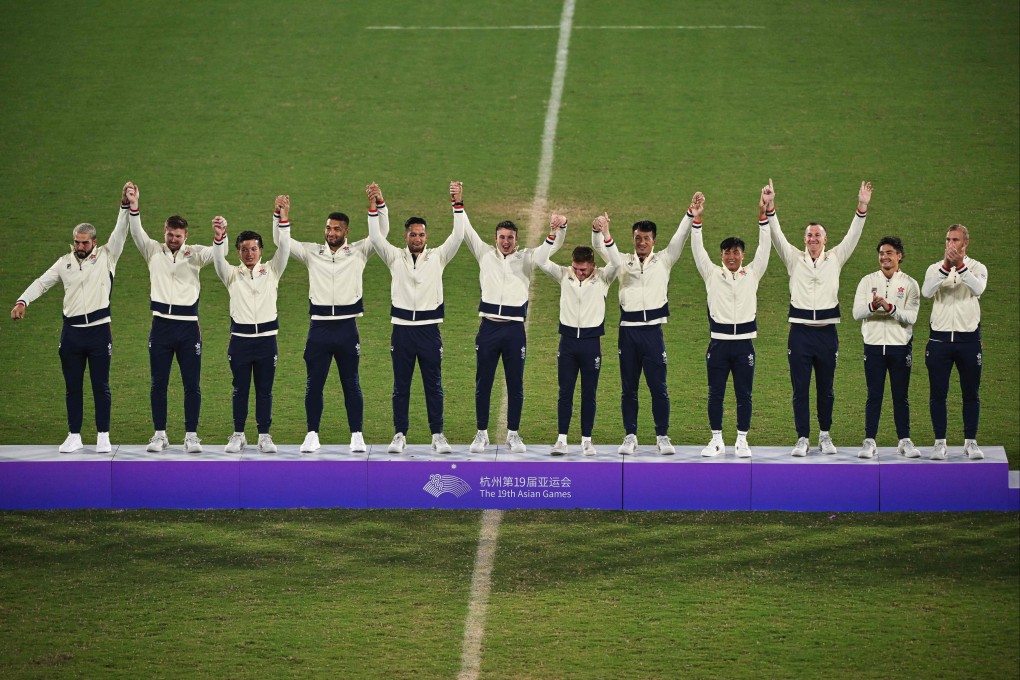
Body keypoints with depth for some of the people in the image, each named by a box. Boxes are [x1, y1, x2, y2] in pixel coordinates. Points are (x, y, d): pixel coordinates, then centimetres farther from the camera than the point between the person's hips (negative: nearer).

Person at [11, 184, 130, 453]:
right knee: (72, 387, 7)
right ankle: (74, 436, 13)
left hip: (99, 330, -3)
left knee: (101, 386, 2)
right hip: (71, 332, 3)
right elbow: (42, 282, 9)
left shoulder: (106, 257, 2)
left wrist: (125, 206, -22)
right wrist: (22, 301, -7)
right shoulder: (65, 262, 9)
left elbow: (120, 233, -8)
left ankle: (103, 436, 9)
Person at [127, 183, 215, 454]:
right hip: (161, 326, 1)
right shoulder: (154, 252, 6)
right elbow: (137, 233, -8)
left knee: (192, 384, 1)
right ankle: (159, 435, 12)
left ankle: (191, 436, 8)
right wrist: (133, 207, -25)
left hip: (188, 325, -1)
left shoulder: (194, 254, 3)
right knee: (158, 383, 4)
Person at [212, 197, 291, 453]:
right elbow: (219, 258, -13)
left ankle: (264, 436, 11)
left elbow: (284, 250, -8)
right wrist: (219, 236, -35)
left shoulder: (271, 272, 7)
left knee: (265, 391, 5)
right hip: (240, 339, 0)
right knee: (240, 389, 5)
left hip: (266, 338, 0)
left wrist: (284, 219, -23)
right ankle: (238, 436, 12)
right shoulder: (232, 275, 5)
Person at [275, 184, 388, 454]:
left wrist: (380, 203, -19)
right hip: (319, 327, 1)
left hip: (346, 328, -1)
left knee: (351, 384, 5)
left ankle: (357, 436, 9)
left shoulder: (358, 252, 3)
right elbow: (280, 240, 4)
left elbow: (382, 232, -5)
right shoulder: (312, 253, 6)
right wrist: (279, 216, -13)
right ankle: (312, 435, 12)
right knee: (313, 384, 4)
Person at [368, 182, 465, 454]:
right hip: (402, 328, 0)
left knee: (433, 385, 3)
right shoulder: (395, 257, 5)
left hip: (429, 329, 0)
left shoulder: (437, 257, 5)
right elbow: (375, 238, -6)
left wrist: (458, 204, -15)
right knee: (401, 386, 5)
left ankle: (438, 436, 8)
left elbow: (457, 236, -6)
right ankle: (400, 435, 11)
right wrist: (373, 208, -17)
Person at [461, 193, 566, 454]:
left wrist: (561, 228, -19)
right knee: (483, 383, 4)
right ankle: (481, 434, 12)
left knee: (515, 384, 5)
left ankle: (513, 434, 14)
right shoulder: (486, 254, 10)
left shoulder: (526, 258, 9)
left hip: (515, 329, 0)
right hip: (488, 327, 0)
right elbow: (466, 231, 7)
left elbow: (552, 246, 1)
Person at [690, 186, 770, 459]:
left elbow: (764, 248, -1)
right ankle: (716, 440, 11)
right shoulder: (713, 274, 6)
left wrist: (762, 213, -12)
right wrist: (696, 218, -17)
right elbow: (698, 250, -3)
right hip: (719, 342, 0)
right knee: (715, 394, 3)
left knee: (744, 395, 2)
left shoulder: (752, 275, 7)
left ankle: (742, 441, 10)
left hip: (744, 343, 0)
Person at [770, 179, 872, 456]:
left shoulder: (835, 259, 9)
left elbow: (852, 236, 2)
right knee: (800, 389, -1)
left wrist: (862, 208, -9)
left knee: (826, 389, 8)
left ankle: (825, 435, 21)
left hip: (827, 331, 1)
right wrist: (770, 208, -16)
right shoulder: (794, 259, 7)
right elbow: (777, 236, -2)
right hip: (800, 331, -1)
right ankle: (803, 438, 4)